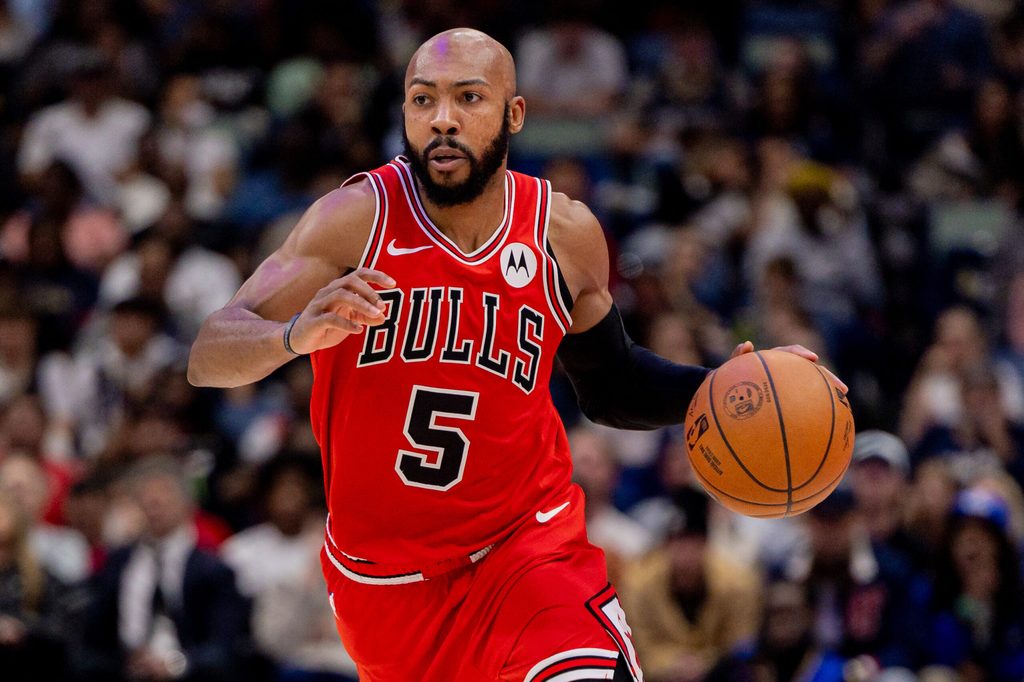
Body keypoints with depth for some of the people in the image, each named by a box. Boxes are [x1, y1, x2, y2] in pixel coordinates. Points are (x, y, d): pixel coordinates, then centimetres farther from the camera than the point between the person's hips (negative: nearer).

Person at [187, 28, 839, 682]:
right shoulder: (359, 218, -12)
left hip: (528, 546, 0)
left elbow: (608, 384, 14)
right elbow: (204, 357, -18)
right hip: (380, 575, 0)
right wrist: (297, 334, -39)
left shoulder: (566, 235, -4)